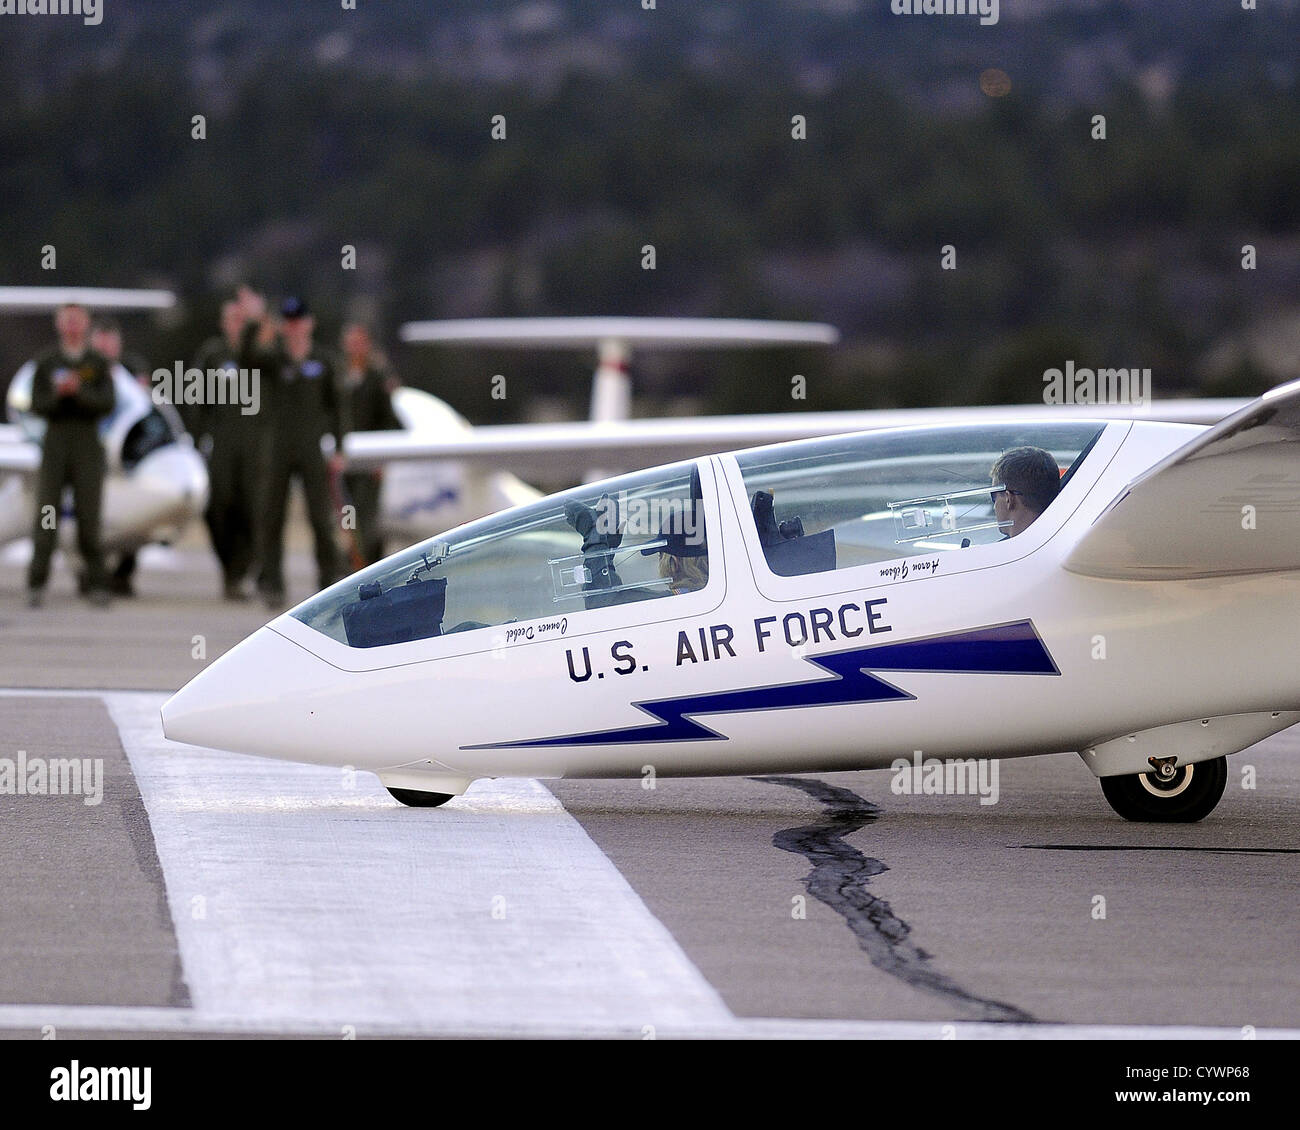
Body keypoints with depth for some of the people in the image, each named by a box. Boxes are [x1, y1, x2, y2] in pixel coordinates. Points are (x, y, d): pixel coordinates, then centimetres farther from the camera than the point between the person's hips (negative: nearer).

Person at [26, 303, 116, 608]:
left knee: (89, 517, -2)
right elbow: (38, 405, 1)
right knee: (46, 514, -6)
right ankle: (37, 585, -3)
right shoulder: (46, 362, 6)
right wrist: (58, 393, -20)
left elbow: (106, 404, -7)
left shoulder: (99, 364, 5)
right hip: (54, 447, 0)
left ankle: (97, 585, 2)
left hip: (88, 448, 0)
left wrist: (79, 390, -24)